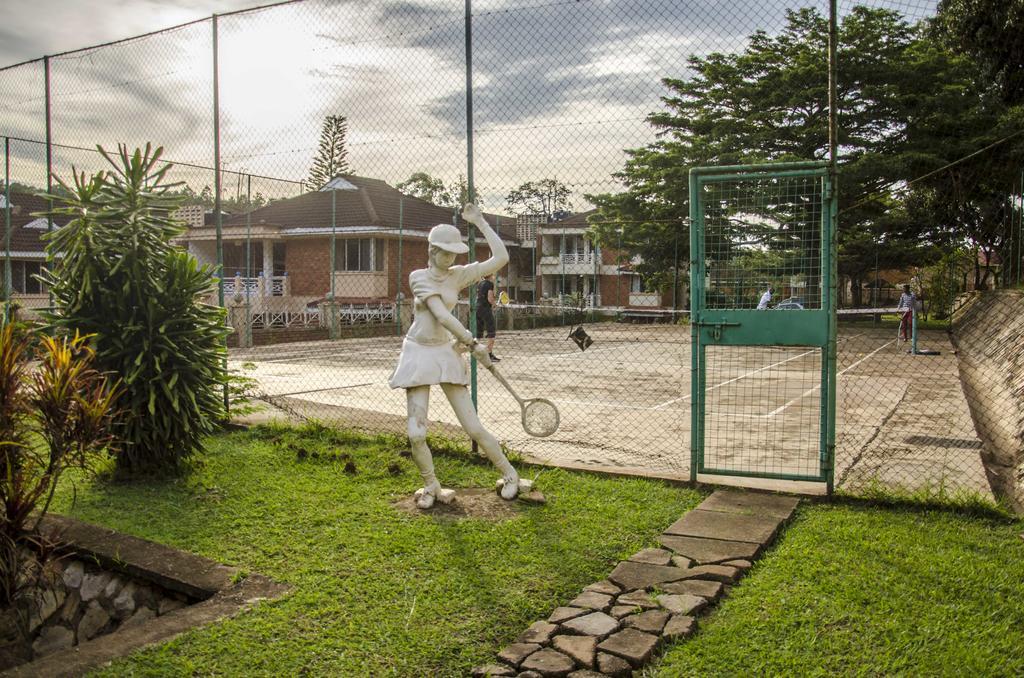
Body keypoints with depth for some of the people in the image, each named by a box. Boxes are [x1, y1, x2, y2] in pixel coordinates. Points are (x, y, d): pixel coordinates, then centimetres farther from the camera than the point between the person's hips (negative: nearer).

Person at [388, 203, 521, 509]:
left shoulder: (458, 275, 5)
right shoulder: (419, 277, -5)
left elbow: (501, 258, -4)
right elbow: (442, 316, -16)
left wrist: (479, 221, -2)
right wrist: (473, 343, -17)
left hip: (447, 353, 1)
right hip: (418, 354, -1)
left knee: (474, 428, -2)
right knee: (417, 433, -5)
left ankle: (510, 474, 18)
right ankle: (431, 486, 18)